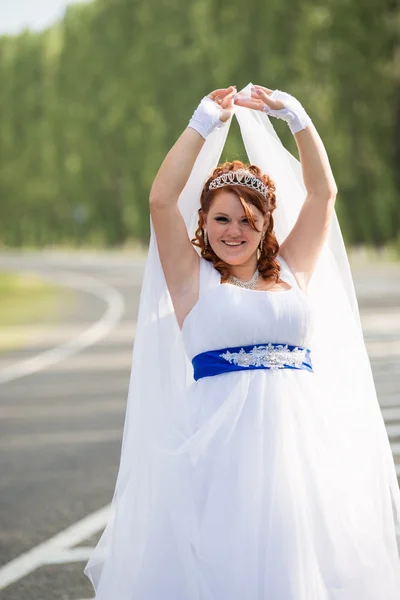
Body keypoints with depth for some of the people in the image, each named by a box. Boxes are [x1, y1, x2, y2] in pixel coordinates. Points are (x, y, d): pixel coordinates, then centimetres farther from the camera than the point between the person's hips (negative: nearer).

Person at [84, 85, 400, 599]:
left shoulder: (292, 274, 16)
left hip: (302, 439, 3)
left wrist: (294, 116, 10)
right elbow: (161, 199, -3)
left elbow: (323, 191, 16)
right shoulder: (194, 278, 7)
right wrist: (205, 122, -1)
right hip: (220, 443, -3)